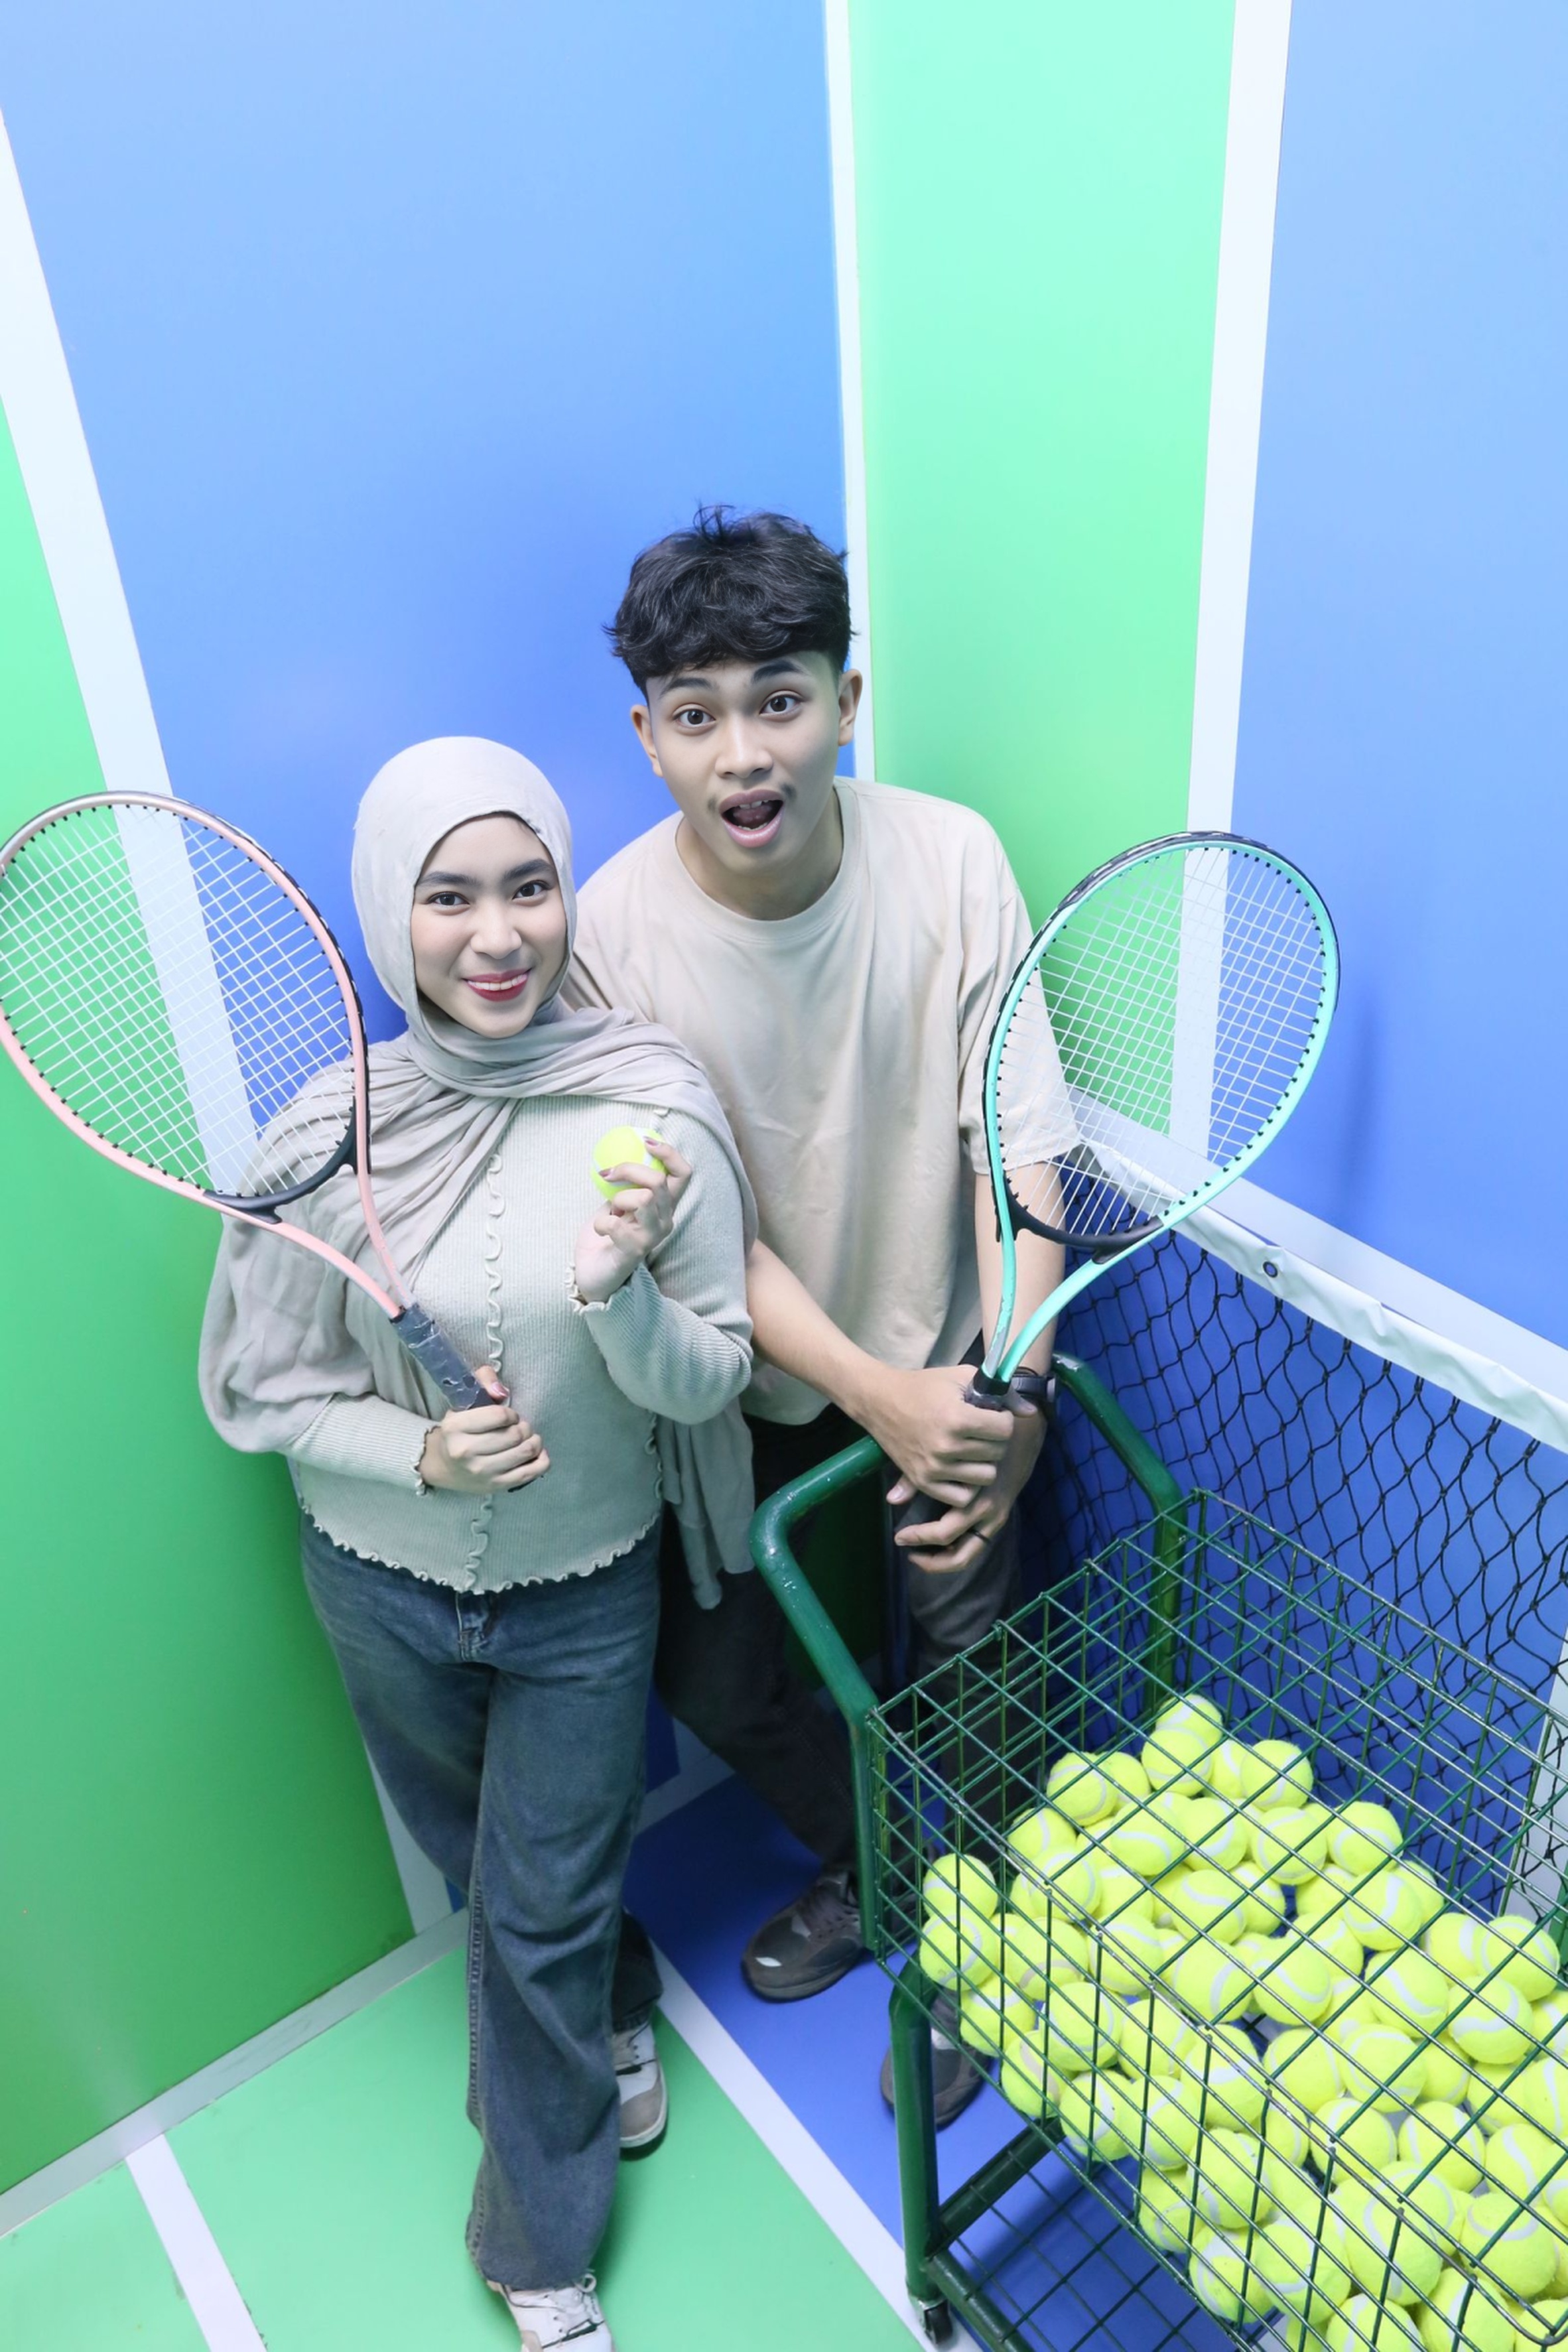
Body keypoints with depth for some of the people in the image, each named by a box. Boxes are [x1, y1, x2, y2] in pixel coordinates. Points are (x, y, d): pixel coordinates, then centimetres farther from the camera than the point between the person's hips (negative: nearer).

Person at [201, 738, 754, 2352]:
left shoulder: (657, 1109, -21)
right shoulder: (330, 1138, -20)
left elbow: (709, 1387, -15)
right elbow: (257, 1392, -8)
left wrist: (621, 1296, -35)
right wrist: (417, 1452, -24)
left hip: (587, 1588, -1)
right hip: (383, 1582, 2)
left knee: (542, 1917, 14)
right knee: (483, 1867, 26)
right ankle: (607, 1999, 62)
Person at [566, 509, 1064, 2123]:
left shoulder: (948, 857, -19)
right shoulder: (612, 928, -20)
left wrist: (1014, 1383, -28)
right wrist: (877, 1396, -27)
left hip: (949, 1362, 0)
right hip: (754, 1381, 1)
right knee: (711, 1685, 13)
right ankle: (863, 1866, 47)